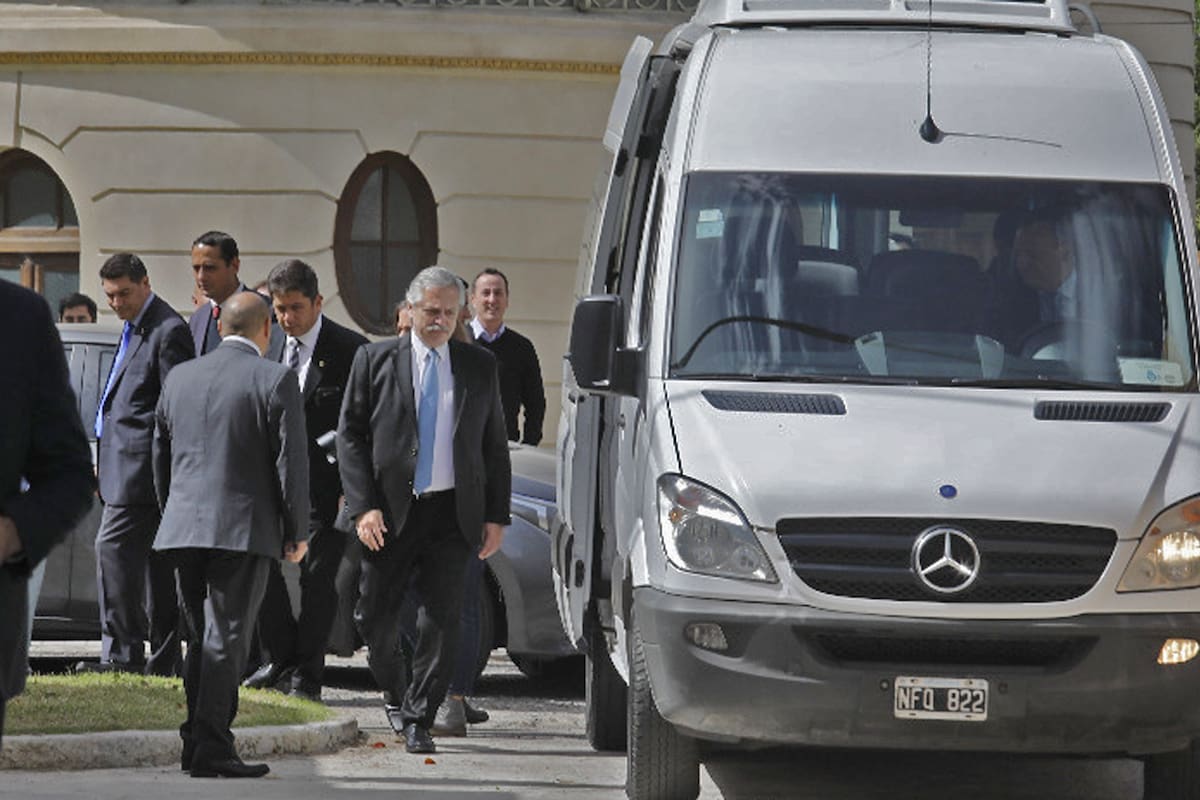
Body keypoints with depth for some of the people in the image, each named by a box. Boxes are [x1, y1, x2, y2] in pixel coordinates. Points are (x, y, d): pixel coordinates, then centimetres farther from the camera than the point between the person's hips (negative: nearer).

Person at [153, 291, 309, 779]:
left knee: (201, 641, 14)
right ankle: (211, 748, -9)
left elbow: (160, 456, 16)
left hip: (184, 529, 5)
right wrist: (297, 532, -1)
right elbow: (291, 461, -9)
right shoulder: (275, 381, -7)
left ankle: (196, 742, 15)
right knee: (225, 641, -5)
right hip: (244, 530, -5)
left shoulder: (180, 377, 10)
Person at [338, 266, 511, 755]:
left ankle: (419, 719, 1)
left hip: (453, 512, 1)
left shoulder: (480, 367, 8)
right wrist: (363, 507, -10)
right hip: (390, 512, 0)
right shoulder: (376, 361, 3)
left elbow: (495, 446, 12)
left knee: (442, 616, -6)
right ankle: (394, 692, 30)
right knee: (375, 615, 4)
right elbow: (350, 436, 1)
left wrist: (496, 516, 5)